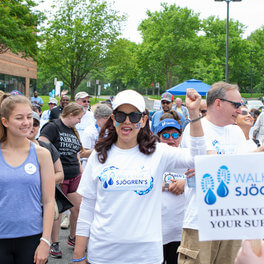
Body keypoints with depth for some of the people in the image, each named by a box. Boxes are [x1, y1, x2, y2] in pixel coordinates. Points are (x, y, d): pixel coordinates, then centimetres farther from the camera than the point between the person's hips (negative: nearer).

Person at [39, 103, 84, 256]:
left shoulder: (73, 131, 16)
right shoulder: (52, 127, -9)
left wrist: (81, 173, 22)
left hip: (74, 177, 7)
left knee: (78, 209, 9)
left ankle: (73, 238, 29)